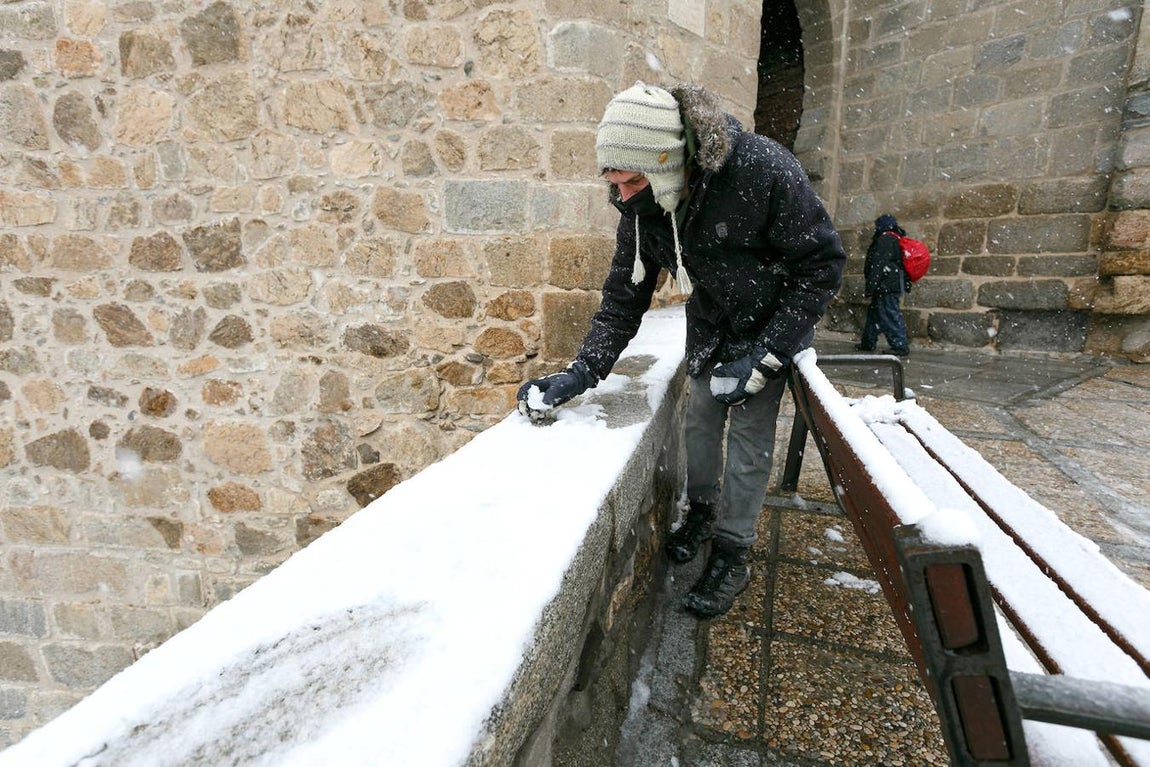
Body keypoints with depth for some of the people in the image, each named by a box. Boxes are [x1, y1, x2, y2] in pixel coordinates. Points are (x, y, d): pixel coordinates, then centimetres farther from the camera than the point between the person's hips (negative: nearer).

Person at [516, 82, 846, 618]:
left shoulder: (763, 171, -34)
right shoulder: (642, 207, -18)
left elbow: (823, 265, -25)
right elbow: (624, 295, -9)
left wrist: (764, 357, -27)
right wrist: (582, 372, -18)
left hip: (773, 325, -4)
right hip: (709, 326, 5)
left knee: (749, 434, -4)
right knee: (700, 417, 10)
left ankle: (732, 557, 10)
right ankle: (702, 509, 34)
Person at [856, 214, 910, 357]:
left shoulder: (885, 240, -12)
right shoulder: (897, 240, 20)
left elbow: (878, 266, -19)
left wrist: (869, 287, -18)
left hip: (887, 286, -11)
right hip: (896, 285, 11)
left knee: (890, 315, -9)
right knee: (874, 312, 17)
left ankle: (900, 346, -8)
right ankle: (867, 343, 26)